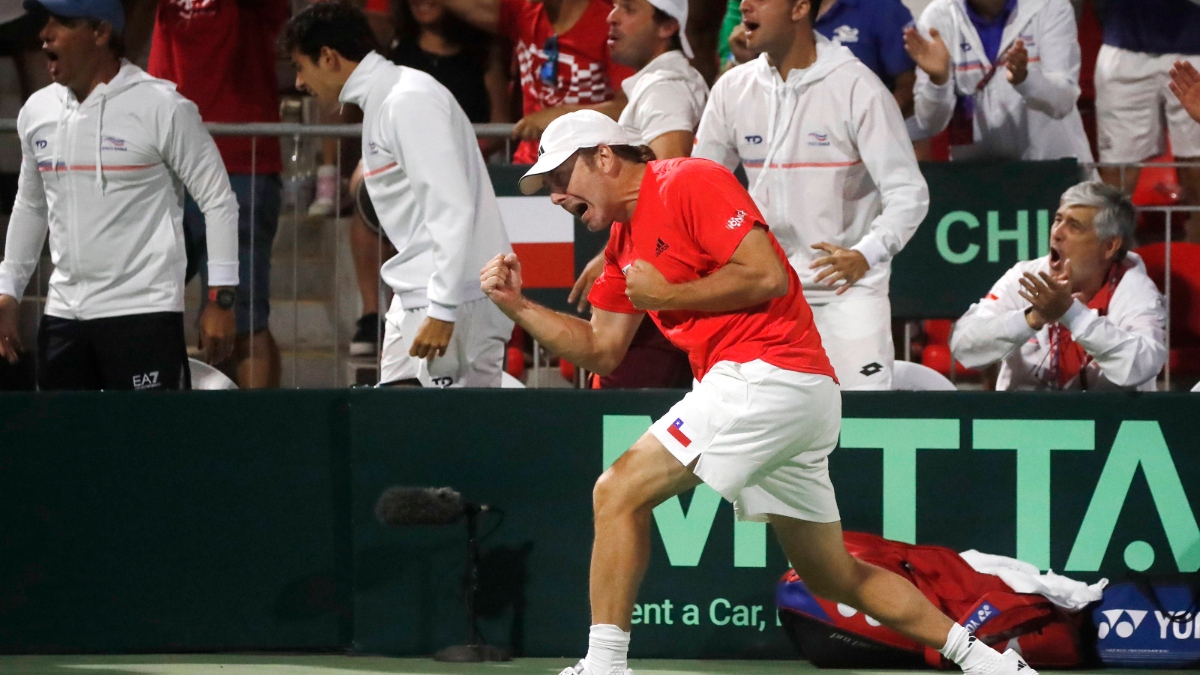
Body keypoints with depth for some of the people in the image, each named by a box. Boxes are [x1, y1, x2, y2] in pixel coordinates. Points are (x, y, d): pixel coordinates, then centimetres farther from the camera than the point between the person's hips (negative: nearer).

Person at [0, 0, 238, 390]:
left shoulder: (162, 107, -9)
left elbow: (218, 200, -6)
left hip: (144, 311, -6)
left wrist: (221, 298, -9)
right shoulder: (37, 111, 9)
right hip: (63, 312, 6)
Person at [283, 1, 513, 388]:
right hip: (415, 299, 10)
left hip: (456, 300, -10)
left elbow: (452, 208, -20)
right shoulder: (381, 103, 17)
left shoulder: (410, 102, -13)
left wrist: (442, 309, -23)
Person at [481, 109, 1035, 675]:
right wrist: (517, 306, 13)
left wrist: (666, 295, -9)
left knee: (619, 493, -13)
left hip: (767, 371, -10)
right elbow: (601, 351, 24)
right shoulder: (625, 238, 21)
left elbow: (767, 276, -17)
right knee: (836, 579, 16)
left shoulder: (689, 183, -7)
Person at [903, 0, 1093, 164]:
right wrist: (937, 79, -25)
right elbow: (929, 124, -5)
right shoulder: (938, 17, -5)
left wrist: (1023, 77, -34)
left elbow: (1063, 101, -15)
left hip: (1054, 165, 0)